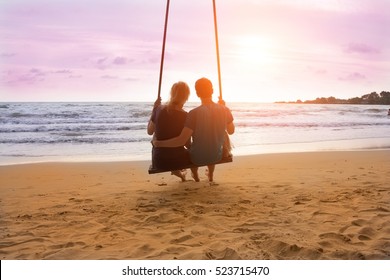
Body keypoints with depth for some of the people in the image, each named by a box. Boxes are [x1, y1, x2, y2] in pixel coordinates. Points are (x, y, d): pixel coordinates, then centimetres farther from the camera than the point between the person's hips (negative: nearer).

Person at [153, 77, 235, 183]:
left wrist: (159, 143, -14)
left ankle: (195, 176, 50)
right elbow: (231, 131, 5)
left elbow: (181, 141, -26)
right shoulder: (224, 110, -12)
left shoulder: (194, 113, -25)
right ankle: (211, 175, 51)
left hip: (198, 158, -3)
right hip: (217, 156, 3)